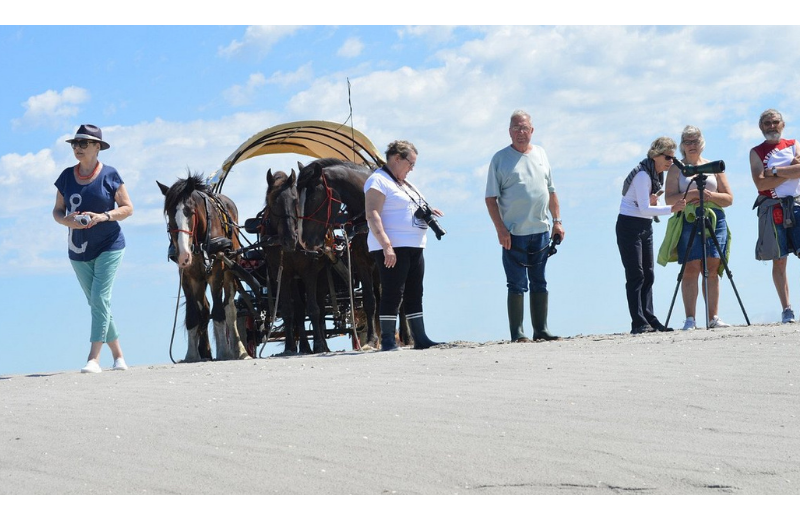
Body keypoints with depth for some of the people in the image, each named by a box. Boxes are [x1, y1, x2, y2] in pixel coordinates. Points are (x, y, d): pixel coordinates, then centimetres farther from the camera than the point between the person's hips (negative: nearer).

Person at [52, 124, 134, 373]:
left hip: (109, 245, -5)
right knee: (96, 303, 9)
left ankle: (93, 359, -17)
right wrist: (66, 220, -15)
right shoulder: (67, 176, 4)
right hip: (79, 249, 5)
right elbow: (57, 210, 8)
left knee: (100, 299, -14)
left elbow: (127, 208, -4)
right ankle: (118, 356, 21)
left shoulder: (109, 175, -6)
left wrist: (103, 216, -21)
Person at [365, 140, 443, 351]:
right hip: (392, 248, -10)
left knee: (415, 294, 10)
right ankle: (387, 341, -6)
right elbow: (372, 215, -19)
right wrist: (386, 245, -27)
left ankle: (420, 338, 14)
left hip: (414, 247, 10)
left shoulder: (404, 183, 21)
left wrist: (426, 211, 12)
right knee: (392, 294, -9)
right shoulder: (378, 181, -9)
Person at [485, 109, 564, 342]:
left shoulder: (540, 154, 12)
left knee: (539, 283, 10)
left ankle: (541, 330, 15)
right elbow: (491, 198, -4)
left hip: (541, 231, 5)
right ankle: (517, 333, 1)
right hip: (514, 234, -4)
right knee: (517, 285, -3)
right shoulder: (500, 159, -2)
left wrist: (557, 221, 11)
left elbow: (551, 191, 18)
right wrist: (500, 228, -13)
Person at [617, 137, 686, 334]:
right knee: (636, 275, -11)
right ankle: (638, 323, -12)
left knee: (648, 275, 6)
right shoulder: (642, 175, -18)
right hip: (629, 225, -9)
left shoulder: (657, 174, 9)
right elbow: (644, 209, -24)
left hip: (645, 227, 9)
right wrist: (671, 209, -32)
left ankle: (649, 320, 7)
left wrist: (653, 201, -8)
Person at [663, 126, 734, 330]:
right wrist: (691, 194, -15)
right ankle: (690, 319, -11)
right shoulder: (676, 168, 11)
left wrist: (710, 195, -7)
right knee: (691, 269, -10)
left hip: (714, 220, 2)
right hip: (688, 220, -2)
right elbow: (669, 198, -1)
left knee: (712, 270, -2)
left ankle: (713, 317, -1)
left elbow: (729, 198, 12)